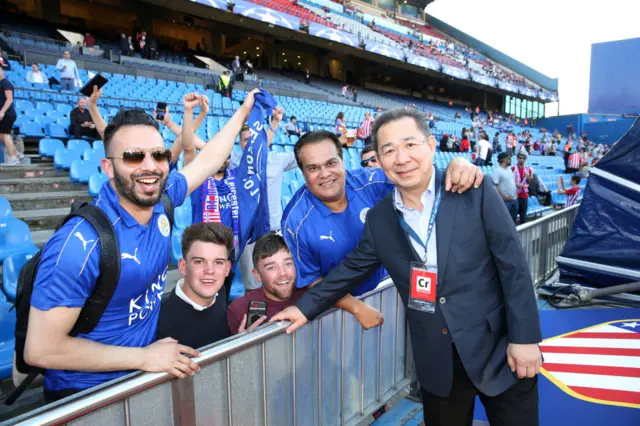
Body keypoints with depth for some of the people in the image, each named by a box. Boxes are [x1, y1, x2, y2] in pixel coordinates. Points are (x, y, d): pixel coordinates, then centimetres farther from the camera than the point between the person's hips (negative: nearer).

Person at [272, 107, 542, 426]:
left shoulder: (476, 192, -11)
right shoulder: (379, 219, -2)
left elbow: (513, 266, -9)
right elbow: (350, 269, 9)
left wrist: (525, 337, -10)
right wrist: (306, 307, 9)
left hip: (499, 350, -2)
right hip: (438, 363, 3)